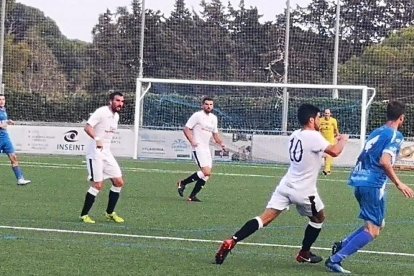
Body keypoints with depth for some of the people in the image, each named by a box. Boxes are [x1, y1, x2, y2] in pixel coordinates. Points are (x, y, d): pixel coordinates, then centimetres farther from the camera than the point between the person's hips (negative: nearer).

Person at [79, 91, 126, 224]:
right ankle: (84, 215, 1)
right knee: (98, 185, -12)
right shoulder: (101, 112, -14)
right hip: (95, 153, -8)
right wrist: (97, 139, -38)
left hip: (106, 152, 8)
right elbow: (87, 127, -25)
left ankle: (110, 213, 18)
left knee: (119, 182, 4)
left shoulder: (116, 116, 12)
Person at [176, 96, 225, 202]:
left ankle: (192, 196, 10)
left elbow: (215, 133, 27)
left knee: (207, 175, 2)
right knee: (206, 172, -20)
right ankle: (183, 183, -4)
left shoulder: (214, 118, 15)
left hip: (207, 149, 8)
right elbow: (186, 129, -9)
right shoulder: (197, 116, -7)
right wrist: (192, 141, -21)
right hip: (198, 148, -8)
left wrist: (221, 143, 11)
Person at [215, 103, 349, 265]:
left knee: (264, 219, -4)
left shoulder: (295, 135, 12)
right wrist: (343, 140, 0)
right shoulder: (313, 137, -15)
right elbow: (334, 152, -21)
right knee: (318, 218, 22)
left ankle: (231, 242, -20)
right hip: (304, 191, -6)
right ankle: (304, 254, 30)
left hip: (286, 185, 6)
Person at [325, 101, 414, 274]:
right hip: (373, 184, -9)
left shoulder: (376, 132, 18)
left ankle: (342, 245, 7)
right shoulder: (395, 135, -7)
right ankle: (335, 260, -16)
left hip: (359, 182, 9)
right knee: (373, 230, -7)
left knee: (378, 225, 20)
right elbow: (384, 161, -20)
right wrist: (398, 183, -18)